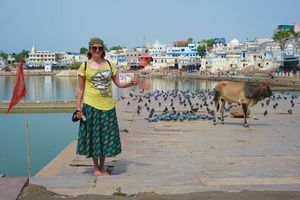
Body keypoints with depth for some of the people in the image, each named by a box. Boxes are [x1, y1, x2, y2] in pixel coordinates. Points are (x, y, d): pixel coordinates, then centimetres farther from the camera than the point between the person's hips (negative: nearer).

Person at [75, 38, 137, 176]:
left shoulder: (109, 64, 9)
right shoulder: (85, 66, 1)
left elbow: (118, 83, 10)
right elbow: (81, 89, 2)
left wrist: (130, 83, -10)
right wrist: (78, 108, -3)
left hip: (107, 105, 3)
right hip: (91, 105, -3)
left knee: (106, 135, 6)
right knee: (93, 135, 3)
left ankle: (102, 167, 21)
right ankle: (96, 167, 18)